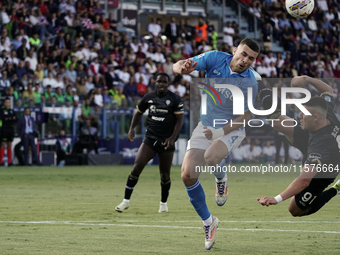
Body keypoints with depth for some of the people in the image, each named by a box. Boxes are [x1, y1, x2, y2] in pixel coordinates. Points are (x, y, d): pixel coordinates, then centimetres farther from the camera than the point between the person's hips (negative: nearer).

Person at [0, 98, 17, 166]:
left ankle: (9, 161, 6)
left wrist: (8, 119, -11)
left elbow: (15, 120, 5)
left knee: (9, 145, 6)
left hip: (11, 129, 5)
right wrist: (11, 119, -12)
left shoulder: (12, 111, 15)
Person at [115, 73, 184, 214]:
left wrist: (173, 137, -18)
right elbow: (139, 112, 19)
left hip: (166, 141, -2)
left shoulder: (175, 100, -5)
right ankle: (126, 201, -5)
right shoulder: (148, 97, 4)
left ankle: (163, 203, 26)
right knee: (137, 167, -12)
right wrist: (132, 128, 4)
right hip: (150, 138, 2)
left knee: (165, 174, 4)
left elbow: (179, 120, -6)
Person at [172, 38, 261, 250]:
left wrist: (221, 131, -26)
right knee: (188, 175, -10)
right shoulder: (215, 59, -12)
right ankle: (208, 222, 11)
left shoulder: (253, 82, -18)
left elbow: (247, 116, -15)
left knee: (210, 157, -36)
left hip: (232, 129, -3)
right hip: (206, 125, 3)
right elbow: (178, 66, -15)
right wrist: (182, 67, -41)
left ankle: (221, 179, 2)